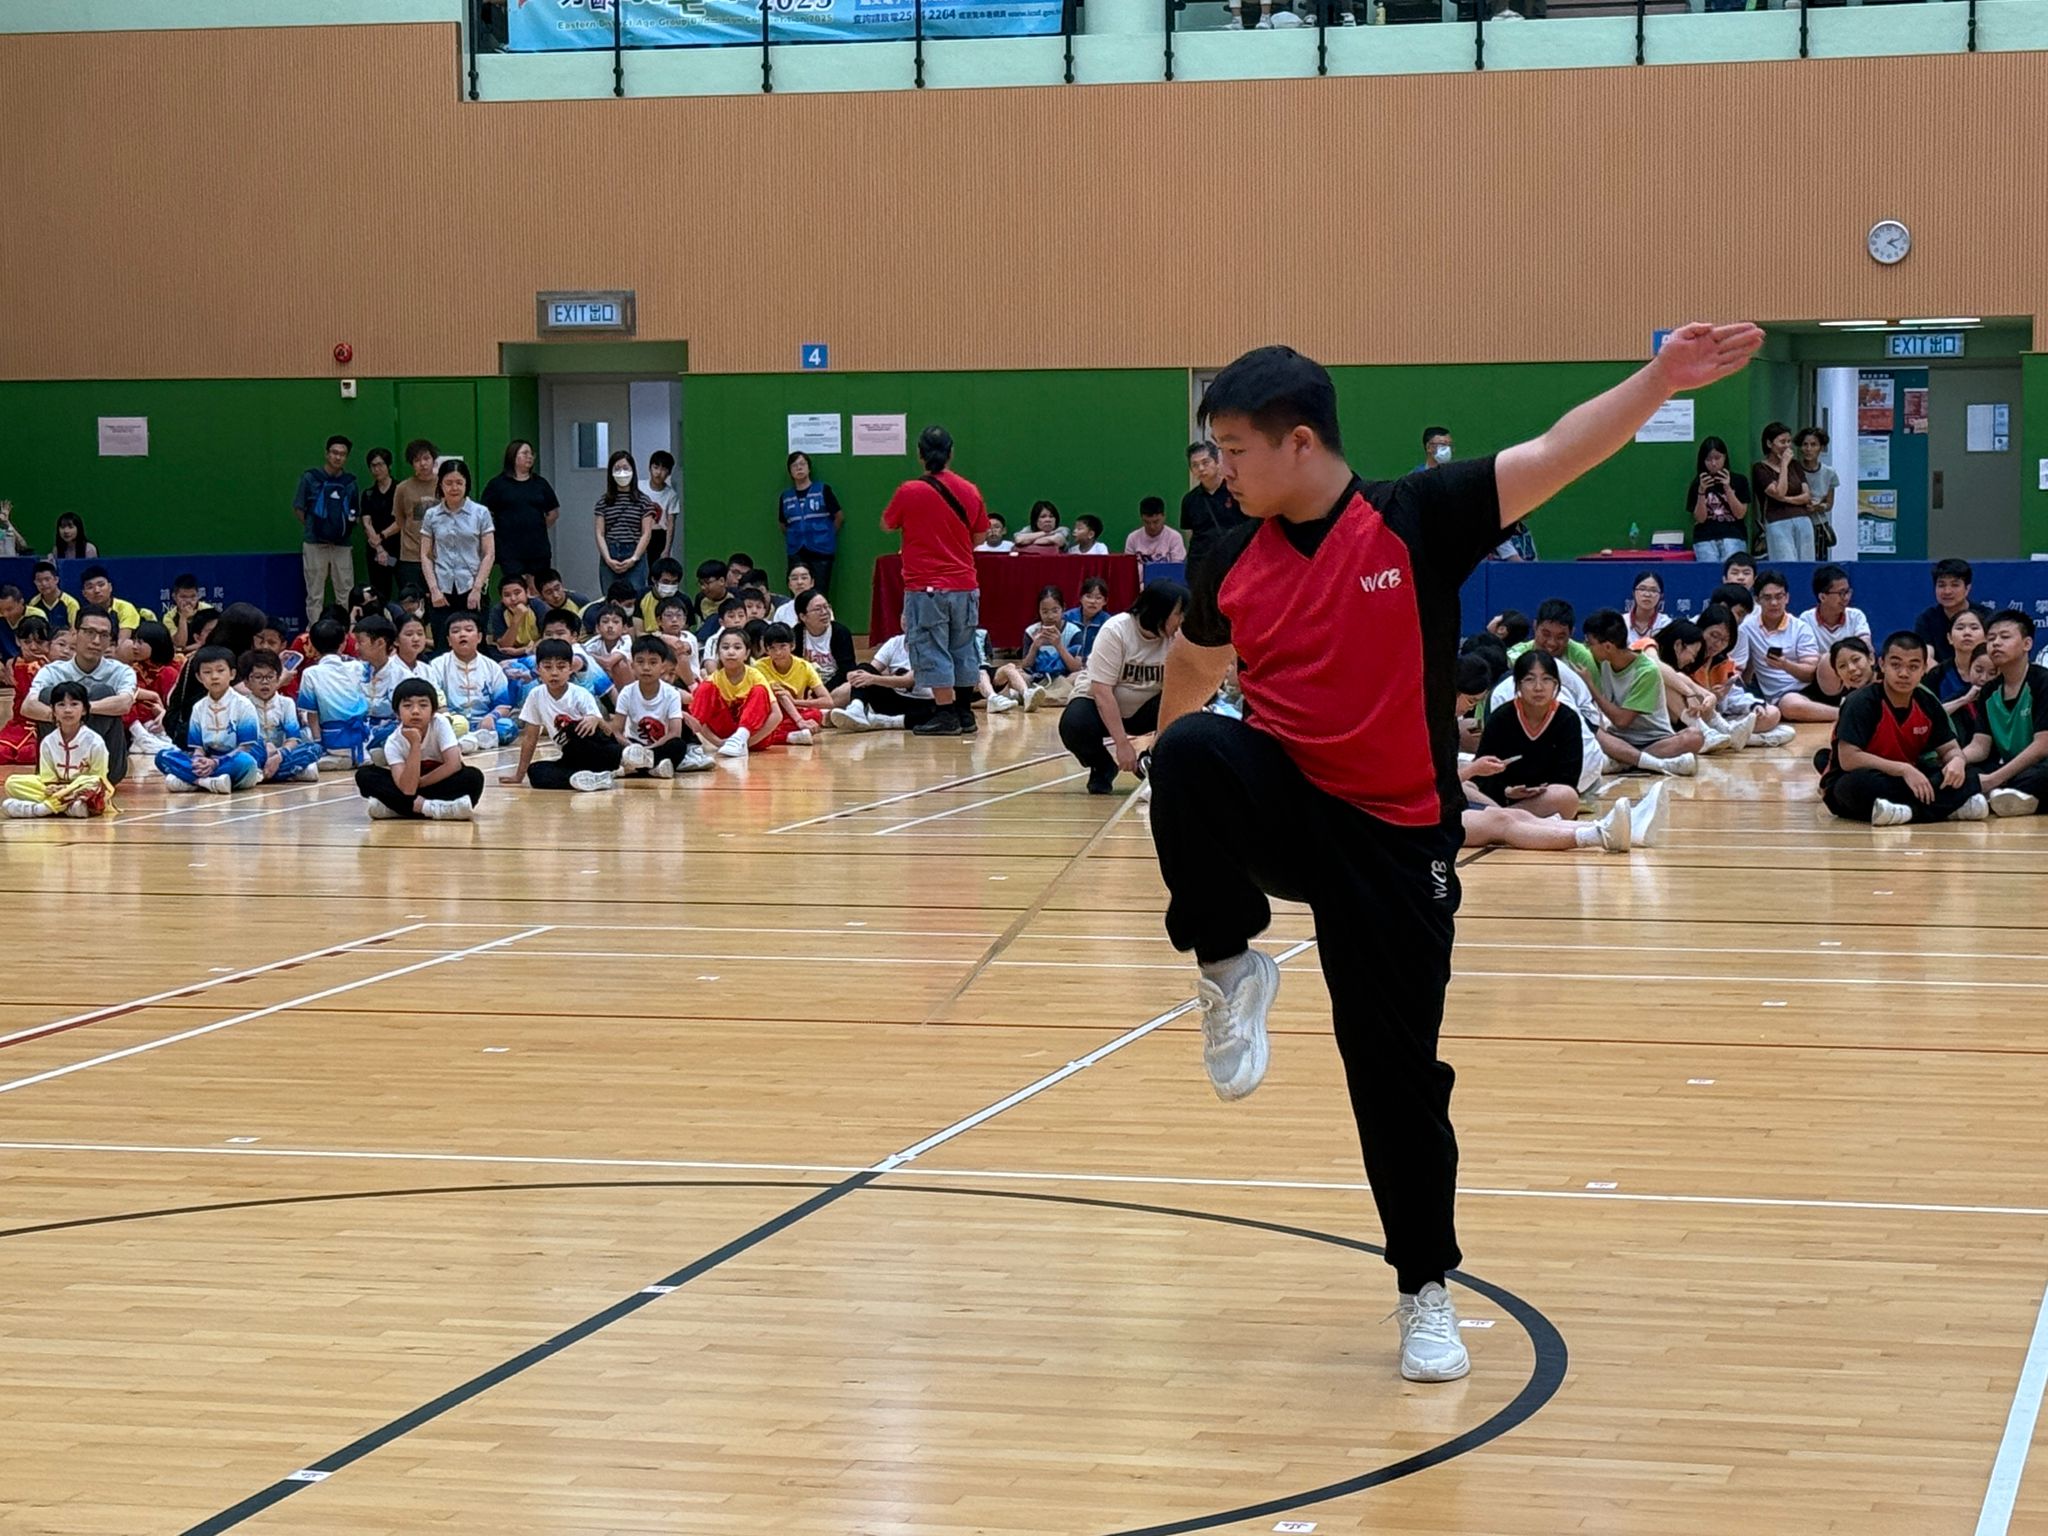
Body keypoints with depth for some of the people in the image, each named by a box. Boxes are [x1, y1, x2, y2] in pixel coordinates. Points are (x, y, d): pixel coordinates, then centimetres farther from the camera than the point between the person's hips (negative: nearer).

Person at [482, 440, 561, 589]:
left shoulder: (540, 483, 11)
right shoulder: (498, 484, 0)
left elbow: (553, 512, 18)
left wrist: (538, 529, 13)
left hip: (539, 549, 4)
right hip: (510, 550, -4)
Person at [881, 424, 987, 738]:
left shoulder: (909, 492, -11)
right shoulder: (969, 491, 0)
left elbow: (887, 524, 6)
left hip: (926, 587, -4)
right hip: (965, 585, 4)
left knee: (932, 651, 1)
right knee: (963, 650, 14)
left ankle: (945, 714, -2)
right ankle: (965, 713, 17)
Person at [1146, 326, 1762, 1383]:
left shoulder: (1418, 520, -10)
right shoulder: (1233, 564, 2)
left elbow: (1559, 454, -18)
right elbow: (1192, 668, 21)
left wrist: (1660, 379, -30)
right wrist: (1185, 790, 28)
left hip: (1395, 838, -2)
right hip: (1277, 807, 2)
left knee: (1399, 1072, 0)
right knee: (1192, 752, -32)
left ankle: (1427, 1291, 20)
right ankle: (1230, 968, -13)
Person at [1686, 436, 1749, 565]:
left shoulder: (1739, 480, 7)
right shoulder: (1697, 484, 8)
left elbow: (1740, 514, 1)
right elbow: (1700, 518, 3)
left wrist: (1727, 488, -9)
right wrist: (1702, 491, -10)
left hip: (1733, 536, -1)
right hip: (1705, 539, 1)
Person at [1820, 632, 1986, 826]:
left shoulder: (1928, 704, 0)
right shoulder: (1862, 702, -17)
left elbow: (1950, 749, 8)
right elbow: (1848, 759, -26)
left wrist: (1956, 761, -18)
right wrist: (1904, 769, -30)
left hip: (1905, 783, 6)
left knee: (1966, 776, -13)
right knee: (1860, 783, -41)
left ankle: (1910, 811, -33)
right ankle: (1946, 806, -34)